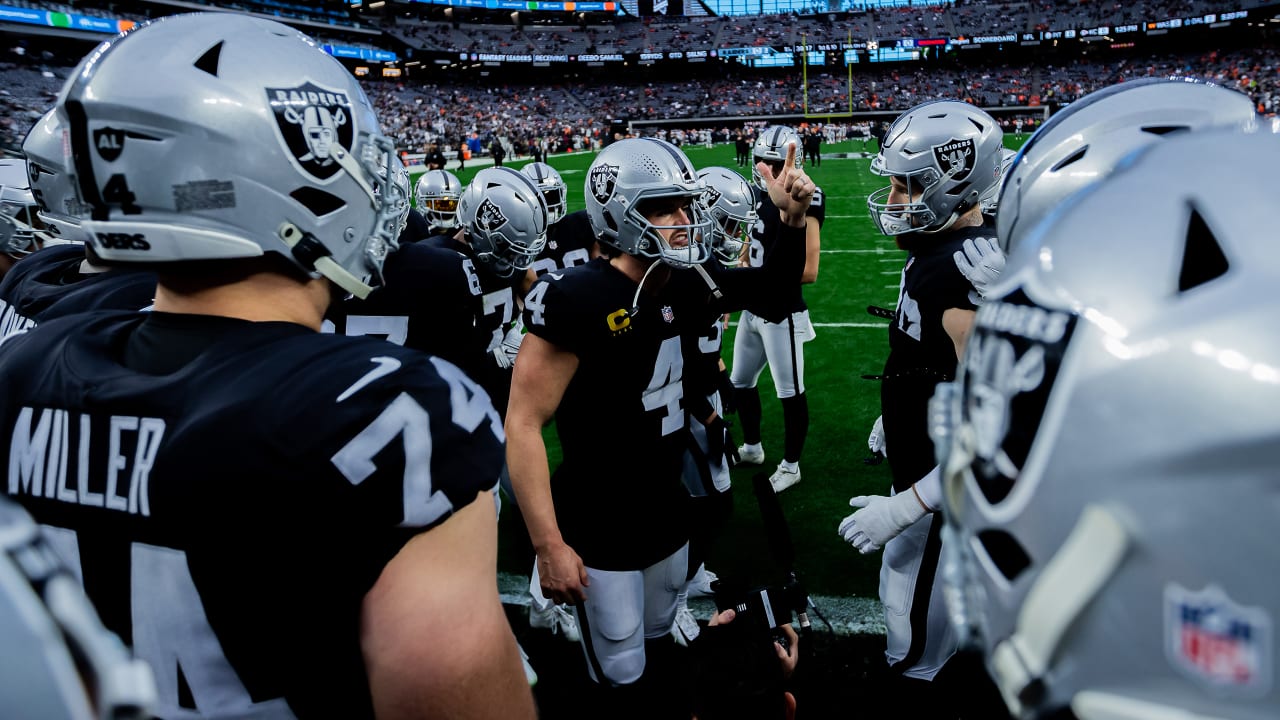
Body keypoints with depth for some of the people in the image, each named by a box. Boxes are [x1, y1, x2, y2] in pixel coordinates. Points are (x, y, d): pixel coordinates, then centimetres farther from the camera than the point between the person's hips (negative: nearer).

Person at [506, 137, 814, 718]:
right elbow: (523, 424, -22)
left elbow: (777, 280, 14)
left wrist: (793, 218, -6)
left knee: (657, 646, 25)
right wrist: (550, 545, -22)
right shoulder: (579, 301, -24)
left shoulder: (684, 289, -2)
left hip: (668, 513, 7)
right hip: (599, 534, -6)